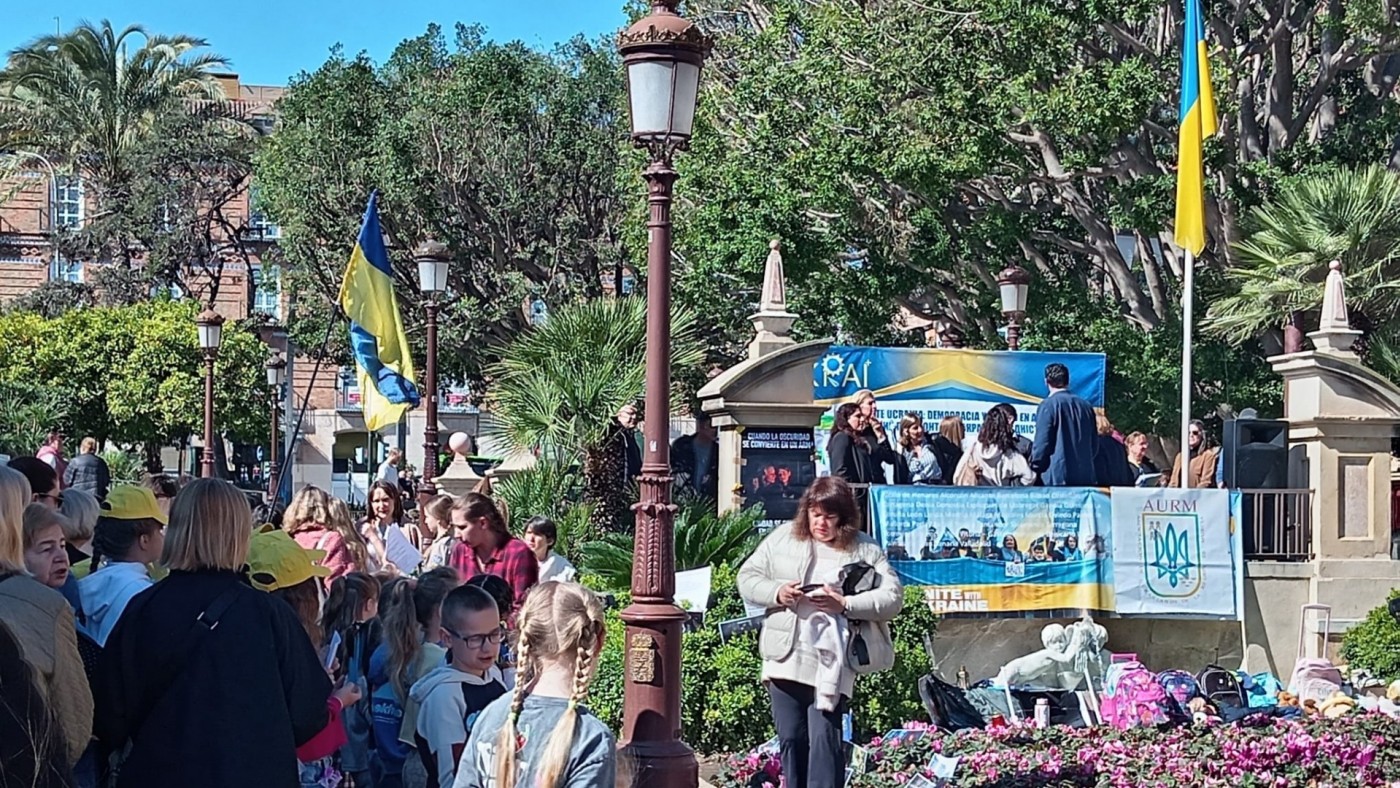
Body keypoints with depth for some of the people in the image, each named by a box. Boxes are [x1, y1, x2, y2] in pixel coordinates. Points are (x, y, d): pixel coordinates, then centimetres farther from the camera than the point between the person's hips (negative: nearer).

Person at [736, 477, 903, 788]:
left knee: (825, 739, -10)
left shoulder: (866, 550, 3)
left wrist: (845, 604, -15)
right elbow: (747, 578, 11)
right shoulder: (783, 537, 10)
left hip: (832, 663, -3)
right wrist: (777, 593, -10)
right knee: (791, 739, 9)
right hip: (785, 657, 3)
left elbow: (892, 598, -3)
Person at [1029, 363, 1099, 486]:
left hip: (1058, 477, -5)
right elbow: (1094, 445, 17)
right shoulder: (1086, 406, 11)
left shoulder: (1048, 405, -6)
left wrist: (1035, 466, 7)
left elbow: (1042, 443, -8)